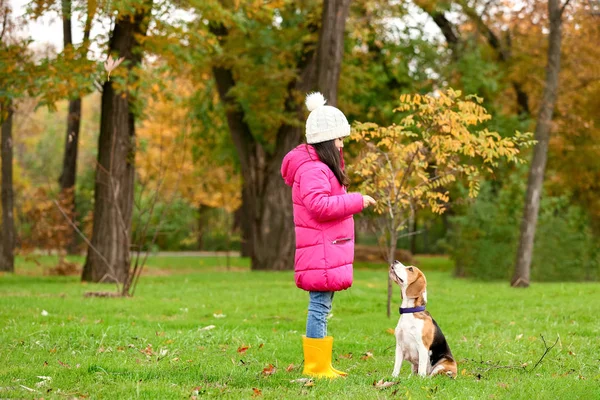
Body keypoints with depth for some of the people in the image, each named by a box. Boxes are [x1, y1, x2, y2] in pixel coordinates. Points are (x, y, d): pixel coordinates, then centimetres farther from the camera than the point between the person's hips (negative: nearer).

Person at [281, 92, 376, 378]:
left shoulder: (321, 167, 21)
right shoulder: (312, 169, -14)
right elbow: (319, 205, -25)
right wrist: (356, 201, -18)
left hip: (328, 250, 11)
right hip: (320, 251, -11)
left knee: (321, 308, 13)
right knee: (319, 307, -8)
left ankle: (321, 365, 18)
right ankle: (315, 367, -5)